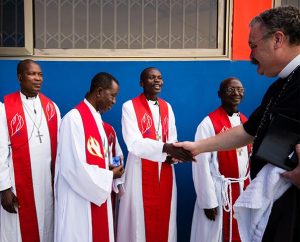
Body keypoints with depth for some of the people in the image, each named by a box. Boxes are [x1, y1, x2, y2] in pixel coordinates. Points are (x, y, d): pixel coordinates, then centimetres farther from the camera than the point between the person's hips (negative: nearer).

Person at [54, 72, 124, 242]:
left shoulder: (97, 118, 10)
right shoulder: (74, 118, -18)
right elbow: (74, 167, -22)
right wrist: (109, 176, -10)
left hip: (97, 193, 9)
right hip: (79, 199, -8)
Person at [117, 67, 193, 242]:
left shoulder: (167, 107, 13)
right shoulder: (130, 107, -6)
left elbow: (172, 139, 10)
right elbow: (134, 143, -18)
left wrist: (173, 154, -13)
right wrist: (165, 148, -31)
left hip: (165, 173, 5)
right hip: (141, 173, -5)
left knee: (164, 220, 9)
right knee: (140, 221, 0)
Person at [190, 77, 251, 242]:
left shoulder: (245, 122, 7)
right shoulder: (209, 123, -13)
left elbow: (249, 158, 13)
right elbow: (202, 164, -15)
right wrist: (208, 201, -15)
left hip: (243, 190, 6)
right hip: (219, 191, -6)